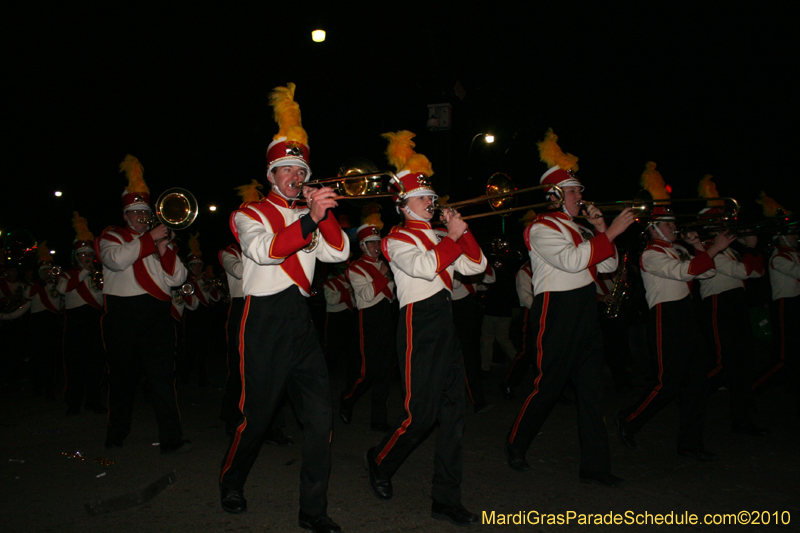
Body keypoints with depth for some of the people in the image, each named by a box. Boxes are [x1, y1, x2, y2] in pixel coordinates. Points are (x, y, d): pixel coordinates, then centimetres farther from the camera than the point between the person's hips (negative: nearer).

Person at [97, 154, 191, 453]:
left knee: (162, 375, -6)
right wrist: (150, 238, -12)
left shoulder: (160, 243, 20)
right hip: (123, 314, -1)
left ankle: (171, 439, -7)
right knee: (123, 376, 8)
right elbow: (116, 259, -14)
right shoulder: (112, 237, 11)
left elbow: (178, 278, 7)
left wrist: (165, 249, -6)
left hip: (157, 314, 2)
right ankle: (116, 435, 25)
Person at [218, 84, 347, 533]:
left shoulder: (308, 216, 18)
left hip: (301, 324, 5)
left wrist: (325, 212, -10)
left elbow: (339, 252, 2)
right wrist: (310, 219, -29)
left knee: (321, 416, -2)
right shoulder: (250, 214, 3)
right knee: (258, 416, 5)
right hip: (265, 323, -4)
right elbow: (264, 250, -19)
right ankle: (232, 483, 34)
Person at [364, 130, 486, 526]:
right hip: (419, 323, -8)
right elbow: (425, 267, -20)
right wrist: (453, 238, -9)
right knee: (421, 413, -6)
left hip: (445, 323, 8)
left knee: (453, 412, 4)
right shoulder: (398, 238, -2)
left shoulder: (438, 238, 20)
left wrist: (462, 231, 6)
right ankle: (380, 462, 24)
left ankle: (446, 501, 11)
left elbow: (476, 265, 16)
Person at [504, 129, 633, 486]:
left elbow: (607, 266, 15)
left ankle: (595, 466, 12)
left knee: (591, 388, 6)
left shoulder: (577, 228, 19)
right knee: (549, 385, 0)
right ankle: (515, 445, 22)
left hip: (585, 312, 8)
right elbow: (571, 260, -24)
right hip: (557, 313, -8)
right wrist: (610, 232, -21)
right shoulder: (542, 228, -8)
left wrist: (600, 229, 3)